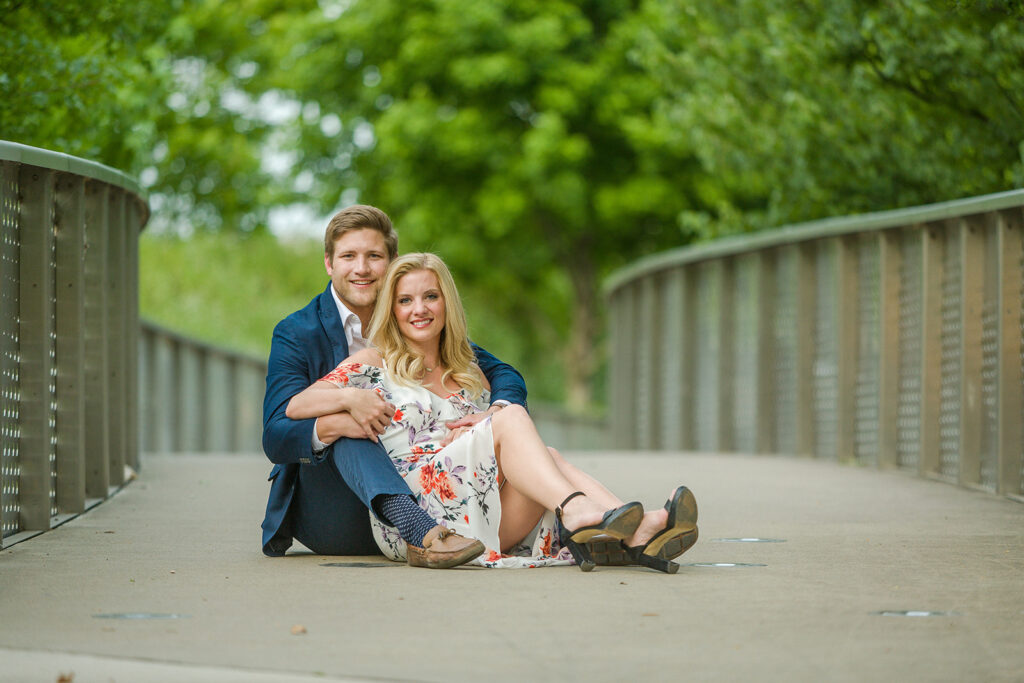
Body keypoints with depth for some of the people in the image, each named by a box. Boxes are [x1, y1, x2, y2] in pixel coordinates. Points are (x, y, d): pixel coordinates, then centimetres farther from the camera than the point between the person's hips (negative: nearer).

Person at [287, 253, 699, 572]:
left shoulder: (471, 378, 27)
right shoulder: (373, 364, 14)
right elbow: (295, 407, 3)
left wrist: (470, 429, 2)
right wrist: (352, 397, -16)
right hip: (406, 515, -5)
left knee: (546, 460, -26)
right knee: (512, 415, -23)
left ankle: (639, 535, -52)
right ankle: (576, 513, -50)